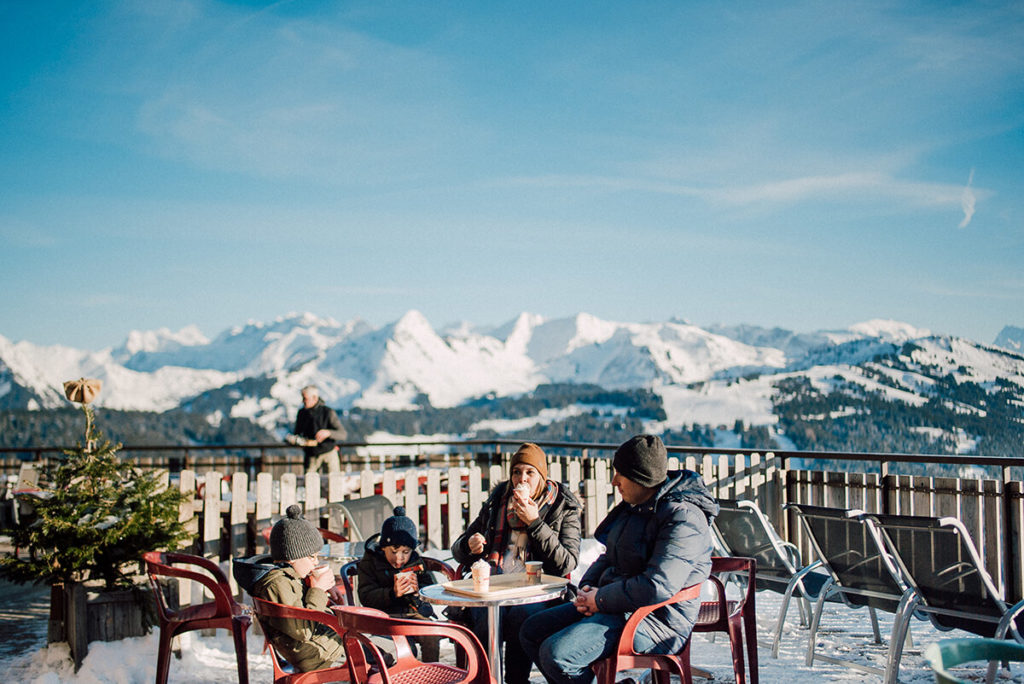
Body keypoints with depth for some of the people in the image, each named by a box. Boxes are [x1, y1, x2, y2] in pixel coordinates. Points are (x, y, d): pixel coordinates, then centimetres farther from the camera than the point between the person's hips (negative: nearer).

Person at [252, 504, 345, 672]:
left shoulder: (291, 578, 11)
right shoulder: (276, 585, -21)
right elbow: (303, 631, -24)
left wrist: (322, 585, 7)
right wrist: (317, 590, -16)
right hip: (321, 655, -10)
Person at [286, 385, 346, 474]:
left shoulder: (328, 412, -11)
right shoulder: (302, 413, 1)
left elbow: (343, 434, -15)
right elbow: (297, 432, 13)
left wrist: (328, 432, -33)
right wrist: (293, 439, -10)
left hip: (329, 453, -3)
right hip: (311, 455, 3)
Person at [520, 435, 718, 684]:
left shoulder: (683, 518, -19)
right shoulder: (636, 506, 12)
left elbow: (658, 586, -28)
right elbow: (610, 557, 24)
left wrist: (601, 599, -17)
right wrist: (587, 587, 3)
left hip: (655, 620, -10)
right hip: (616, 604, 10)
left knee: (556, 653, -25)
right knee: (531, 631, 7)